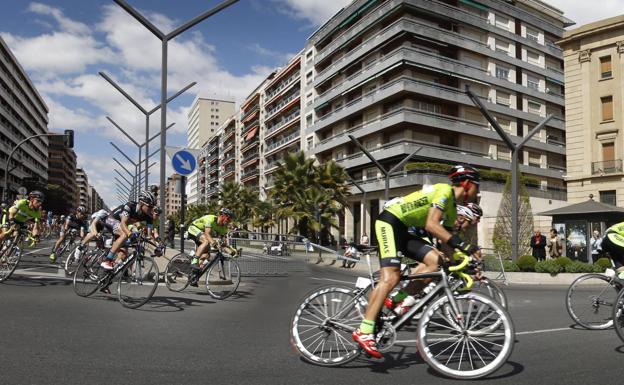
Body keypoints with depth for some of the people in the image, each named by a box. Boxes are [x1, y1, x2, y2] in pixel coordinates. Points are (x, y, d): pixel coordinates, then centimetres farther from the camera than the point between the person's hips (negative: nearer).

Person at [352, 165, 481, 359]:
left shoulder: (452, 208, 17)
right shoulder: (444, 190, -12)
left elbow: (447, 240, 16)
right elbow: (431, 225, -25)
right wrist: (464, 245, -28)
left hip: (403, 230, 9)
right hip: (390, 222, -9)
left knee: (435, 260, -6)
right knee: (391, 277, -19)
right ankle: (364, 331, -19)